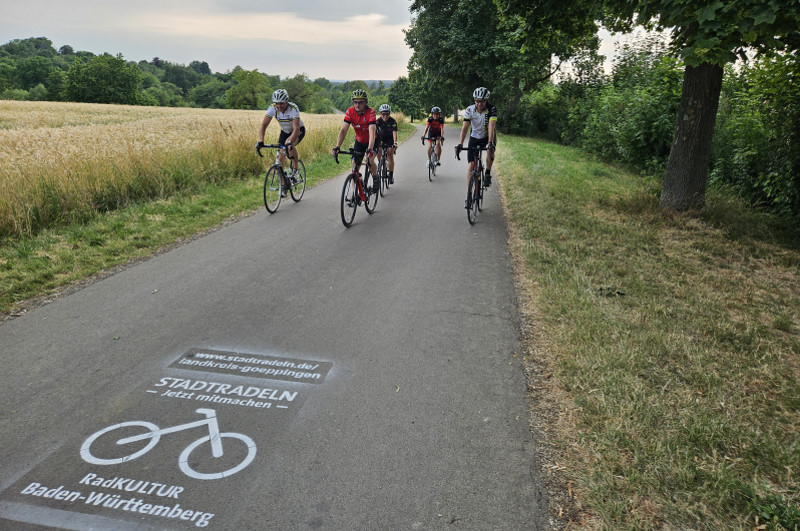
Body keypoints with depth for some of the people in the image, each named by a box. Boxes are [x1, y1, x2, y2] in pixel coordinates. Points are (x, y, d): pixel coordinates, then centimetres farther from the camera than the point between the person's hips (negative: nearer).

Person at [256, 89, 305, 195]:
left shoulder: (293, 108, -33)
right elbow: (263, 125, -25)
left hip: (299, 130, -4)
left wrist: (290, 142, -58)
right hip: (285, 131, 4)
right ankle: (284, 184, 4)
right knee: (280, 156, -9)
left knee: (289, 144, -35)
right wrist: (260, 141, -40)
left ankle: (294, 170, -15)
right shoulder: (272, 108, -22)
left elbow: (296, 129, -42)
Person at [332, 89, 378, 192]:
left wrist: (370, 149, -54)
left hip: (372, 141, -3)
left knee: (369, 161, -27)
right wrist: (337, 147, -40)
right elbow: (343, 130, -26)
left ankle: (376, 178, 3)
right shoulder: (350, 112, -19)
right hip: (359, 141, 4)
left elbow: (372, 132, -40)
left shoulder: (370, 112, -28)